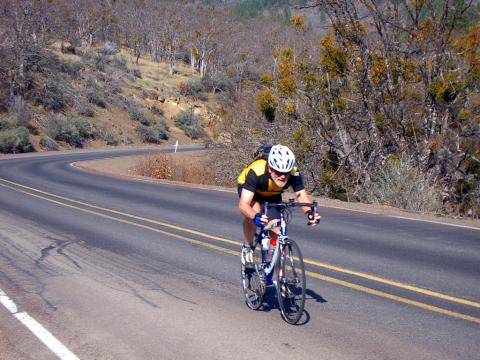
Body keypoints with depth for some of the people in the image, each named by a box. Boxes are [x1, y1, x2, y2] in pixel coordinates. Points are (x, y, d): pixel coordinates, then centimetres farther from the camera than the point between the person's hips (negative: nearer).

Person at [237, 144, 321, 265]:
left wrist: (310, 212, -56)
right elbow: (243, 204, -46)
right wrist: (256, 216, -66)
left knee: (276, 232, -8)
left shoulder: (294, 173, -33)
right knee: (253, 214, -34)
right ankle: (248, 246, -8)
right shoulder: (256, 171, -42)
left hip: (273, 195, 3)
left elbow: (301, 195, -35)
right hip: (250, 190, -3)